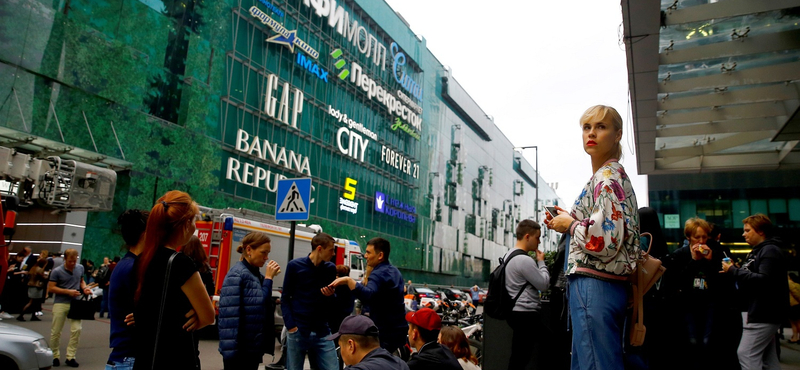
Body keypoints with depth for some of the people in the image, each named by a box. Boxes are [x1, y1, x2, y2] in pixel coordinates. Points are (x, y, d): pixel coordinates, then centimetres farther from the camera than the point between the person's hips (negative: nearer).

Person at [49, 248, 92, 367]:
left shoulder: (80, 268, 6)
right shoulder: (57, 272, -6)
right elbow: (51, 288, -7)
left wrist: (84, 288, -1)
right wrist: (68, 291, -17)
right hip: (60, 303, -2)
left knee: (76, 329, -6)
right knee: (55, 331, 5)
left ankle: (71, 356, 4)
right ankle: (55, 356, 23)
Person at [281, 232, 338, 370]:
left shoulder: (331, 268, 6)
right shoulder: (295, 265, -3)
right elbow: (285, 298, 1)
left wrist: (331, 295, -10)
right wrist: (291, 325, -9)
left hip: (322, 332, 2)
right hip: (297, 331, -2)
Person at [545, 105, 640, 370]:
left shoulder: (608, 177, -11)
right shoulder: (614, 175, 19)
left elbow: (606, 240, -23)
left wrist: (570, 224, -7)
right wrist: (567, 223, 15)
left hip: (594, 285, -10)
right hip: (606, 286, 10)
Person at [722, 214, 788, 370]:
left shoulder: (770, 251, -13)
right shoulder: (758, 251, 18)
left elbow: (764, 280, -25)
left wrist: (734, 271, -20)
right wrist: (734, 271, 4)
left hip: (765, 313, -10)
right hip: (761, 312, 10)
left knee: (746, 354, -11)